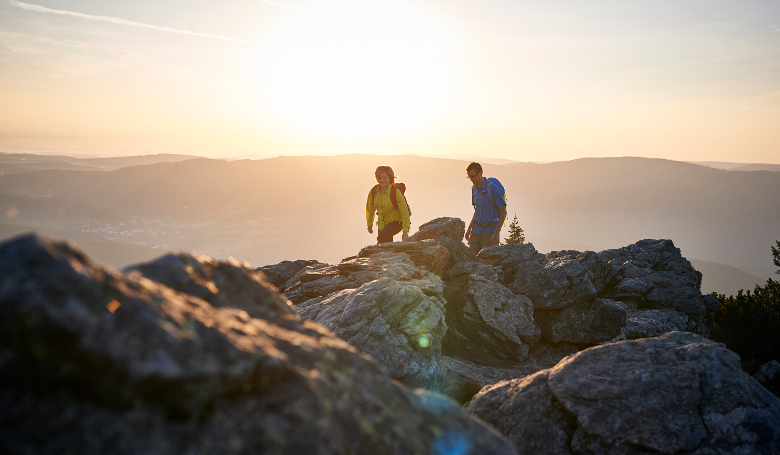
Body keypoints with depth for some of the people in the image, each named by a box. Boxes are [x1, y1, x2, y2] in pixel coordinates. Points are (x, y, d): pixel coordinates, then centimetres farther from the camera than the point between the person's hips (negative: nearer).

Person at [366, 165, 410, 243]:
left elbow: (404, 211, -18)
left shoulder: (395, 191, -19)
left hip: (396, 221, -5)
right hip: (382, 224, 5)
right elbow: (370, 208, 13)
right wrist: (369, 224, 22)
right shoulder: (373, 191, -5)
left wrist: (405, 231, -22)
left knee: (381, 237, -29)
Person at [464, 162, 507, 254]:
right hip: (476, 231, 7)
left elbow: (503, 212, -15)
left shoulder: (492, 188, -14)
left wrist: (496, 233, -23)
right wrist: (469, 228, 18)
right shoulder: (474, 188, 9)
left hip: (490, 231, -7)